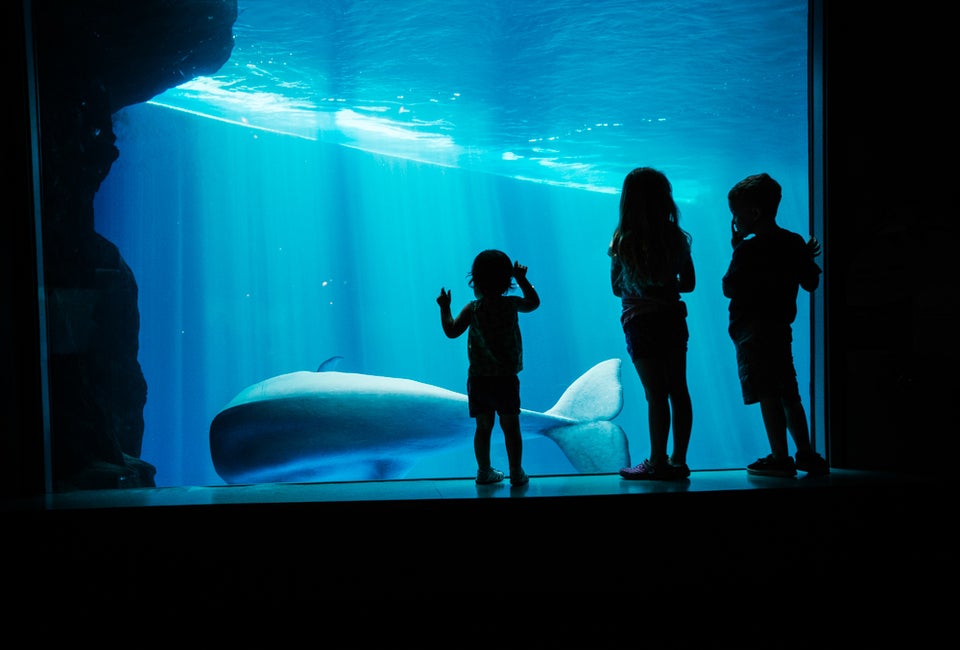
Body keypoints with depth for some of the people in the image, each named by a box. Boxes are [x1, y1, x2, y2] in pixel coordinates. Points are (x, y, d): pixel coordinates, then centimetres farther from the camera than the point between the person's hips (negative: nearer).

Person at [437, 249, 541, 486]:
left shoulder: (472, 309, -7)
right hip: (506, 378, 0)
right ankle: (516, 473, 12)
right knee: (511, 427, 6)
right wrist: (523, 279, 26)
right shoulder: (512, 304, -3)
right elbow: (534, 302, 17)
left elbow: (451, 331, -5)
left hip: (478, 379, 1)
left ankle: (485, 471, 19)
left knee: (483, 427, 10)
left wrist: (444, 308, 8)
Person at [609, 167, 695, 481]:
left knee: (655, 395, 1)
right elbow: (689, 283, 8)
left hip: (640, 322, -3)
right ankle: (678, 460, 19)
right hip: (672, 318, 3)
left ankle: (658, 463, 9)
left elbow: (617, 288, -2)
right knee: (678, 390, 11)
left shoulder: (622, 242, -10)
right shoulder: (677, 238, -1)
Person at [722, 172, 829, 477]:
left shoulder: (748, 249, -13)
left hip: (753, 329, -8)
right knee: (788, 394, 14)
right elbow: (811, 283, 15)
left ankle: (780, 458, -4)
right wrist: (805, 257, 31)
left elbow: (729, 288, -8)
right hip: (781, 326, 8)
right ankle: (806, 454, 19)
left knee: (768, 395, -6)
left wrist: (736, 251, 0)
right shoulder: (794, 243, 9)